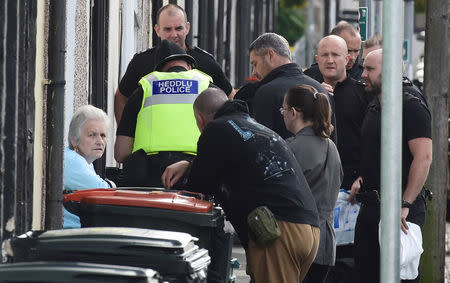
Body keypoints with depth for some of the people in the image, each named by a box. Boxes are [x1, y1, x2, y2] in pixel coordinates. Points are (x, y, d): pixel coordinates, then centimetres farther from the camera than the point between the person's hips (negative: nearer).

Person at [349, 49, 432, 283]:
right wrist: (361, 180, 13)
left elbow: (423, 158, -20)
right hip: (370, 207, 9)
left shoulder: (411, 108, -11)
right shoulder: (373, 109, 18)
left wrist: (405, 205, -25)